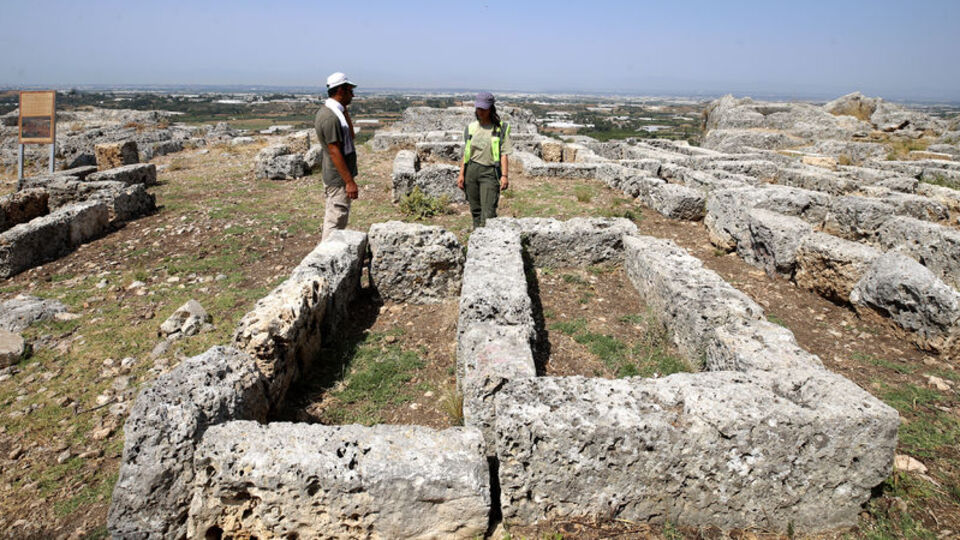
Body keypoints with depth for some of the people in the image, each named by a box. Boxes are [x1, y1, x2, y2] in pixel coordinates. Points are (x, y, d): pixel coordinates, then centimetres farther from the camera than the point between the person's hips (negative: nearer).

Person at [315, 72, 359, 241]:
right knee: (336, 222, -4)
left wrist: (345, 110, 8)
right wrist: (349, 181, -23)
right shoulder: (330, 117, -21)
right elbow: (334, 152, -24)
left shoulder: (329, 111, 11)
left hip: (334, 177, 11)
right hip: (339, 178, -11)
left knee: (332, 219, 20)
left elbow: (350, 136, 18)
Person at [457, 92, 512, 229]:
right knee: (475, 209, 8)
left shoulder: (500, 128, 0)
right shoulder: (471, 127, 11)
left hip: (489, 172, -4)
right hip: (471, 170, 4)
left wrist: (504, 175, -12)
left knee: (488, 211, -13)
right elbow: (465, 153, 13)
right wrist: (461, 174, 7)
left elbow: (504, 154, -3)